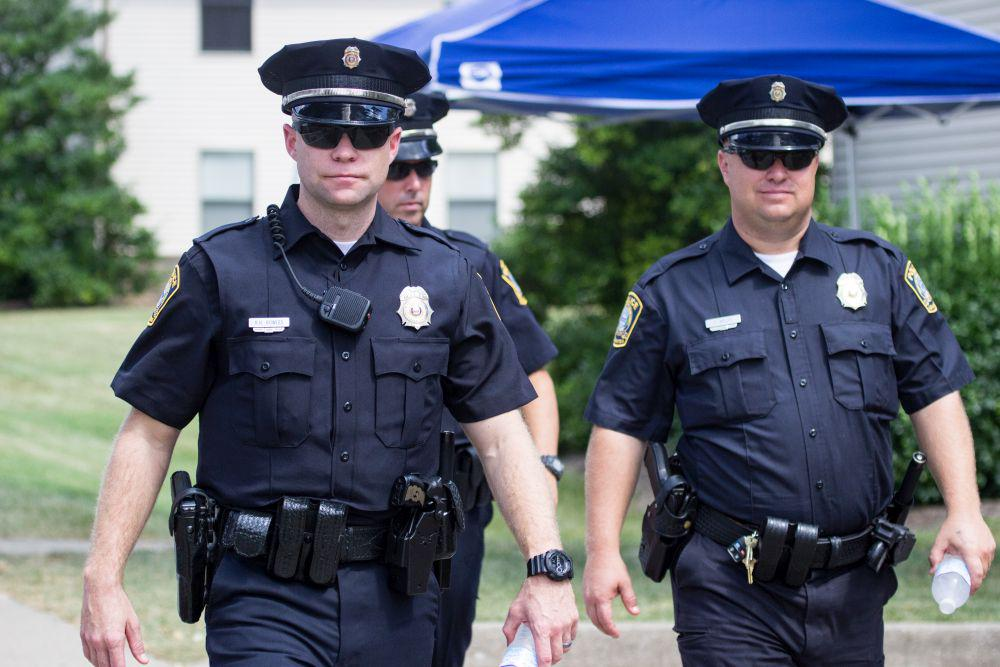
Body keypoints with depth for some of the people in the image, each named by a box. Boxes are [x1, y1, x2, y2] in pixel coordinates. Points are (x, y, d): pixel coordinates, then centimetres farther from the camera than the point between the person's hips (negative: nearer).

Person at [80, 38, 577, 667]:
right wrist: (103, 580, -6)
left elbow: (503, 437, 5)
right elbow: (148, 434, 2)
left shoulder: (445, 277, 6)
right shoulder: (219, 269, -1)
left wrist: (549, 570, -8)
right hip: (264, 601, -3)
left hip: (396, 607, 3)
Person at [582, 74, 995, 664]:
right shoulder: (670, 291, 3)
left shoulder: (879, 270, 10)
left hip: (853, 589, 3)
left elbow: (936, 393, 9)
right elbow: (622, 426, 4)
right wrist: (603, 550, -4)